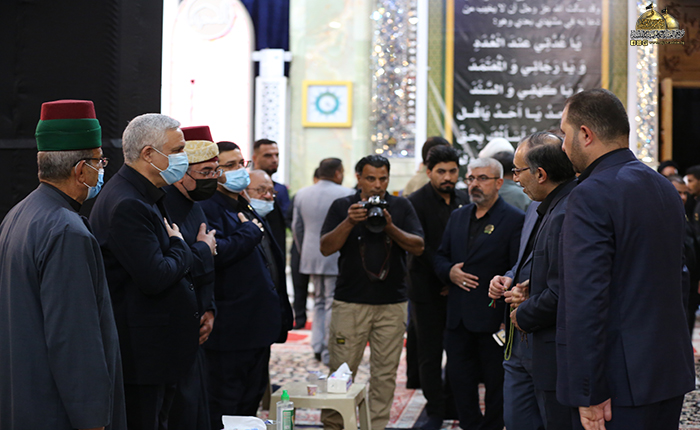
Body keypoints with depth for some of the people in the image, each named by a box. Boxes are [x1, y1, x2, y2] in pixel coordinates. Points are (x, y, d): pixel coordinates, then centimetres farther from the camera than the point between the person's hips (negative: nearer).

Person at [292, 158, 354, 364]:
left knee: (319, 301, 18)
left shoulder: (302, 194, 8)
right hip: (337, 257, -6)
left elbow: (296, 227, 15)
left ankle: (317, 347, 16)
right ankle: (329, 352, -1)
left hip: (311, 257, 6)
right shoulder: (346, 194, -10)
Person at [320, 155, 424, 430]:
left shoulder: (402, 207, 9)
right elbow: (326, 248, -3)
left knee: (385, 372, 4)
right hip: (350, 302, -1)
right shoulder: (342, 207, 5)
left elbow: (418, 247, 0)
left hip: (392, 304, 2)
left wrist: (390, 227, -15)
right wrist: (349, 222, -17)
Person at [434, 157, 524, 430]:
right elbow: (440, 256, 18)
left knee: (496, 382, 6)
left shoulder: (514, 219, -7)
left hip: (493, 317, -6)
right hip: (458, 316, 6)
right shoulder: (457, 217, 14)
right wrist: (449, 272, -4)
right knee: (459, 377, 12)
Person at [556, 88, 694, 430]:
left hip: (621, 381, -9)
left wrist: (589, 393, -20)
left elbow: (586, 301, -22)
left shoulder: (592, 196, -16)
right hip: (672, 373, 9)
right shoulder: (664, 188, 12)